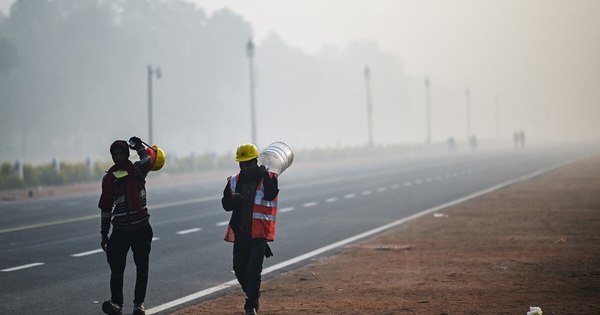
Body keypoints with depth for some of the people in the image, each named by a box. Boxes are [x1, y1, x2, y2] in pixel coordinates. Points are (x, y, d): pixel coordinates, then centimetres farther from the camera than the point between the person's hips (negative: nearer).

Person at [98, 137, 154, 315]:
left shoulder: (137, 170, 0)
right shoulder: (109, 178, 5)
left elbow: (148, 162, -26)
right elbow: (105, 207, 11)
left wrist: (139, 147, -9)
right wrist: (104, 233, 10)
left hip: (141, 228, -1)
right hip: (120, 230, 1)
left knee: (142, 268, 5)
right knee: (116, 268, -9)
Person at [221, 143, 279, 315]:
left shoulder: (267, 178, -5)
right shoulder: (234, 181, 8)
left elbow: (270, 195, -25)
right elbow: (226, 204, 10)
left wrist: (265, 175, -30)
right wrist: (233, 199, -10)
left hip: (259, 232, -5)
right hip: (240, 232, 5)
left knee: (253, 270, -10)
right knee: (239, 269, 12)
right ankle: (253, 296, 35)